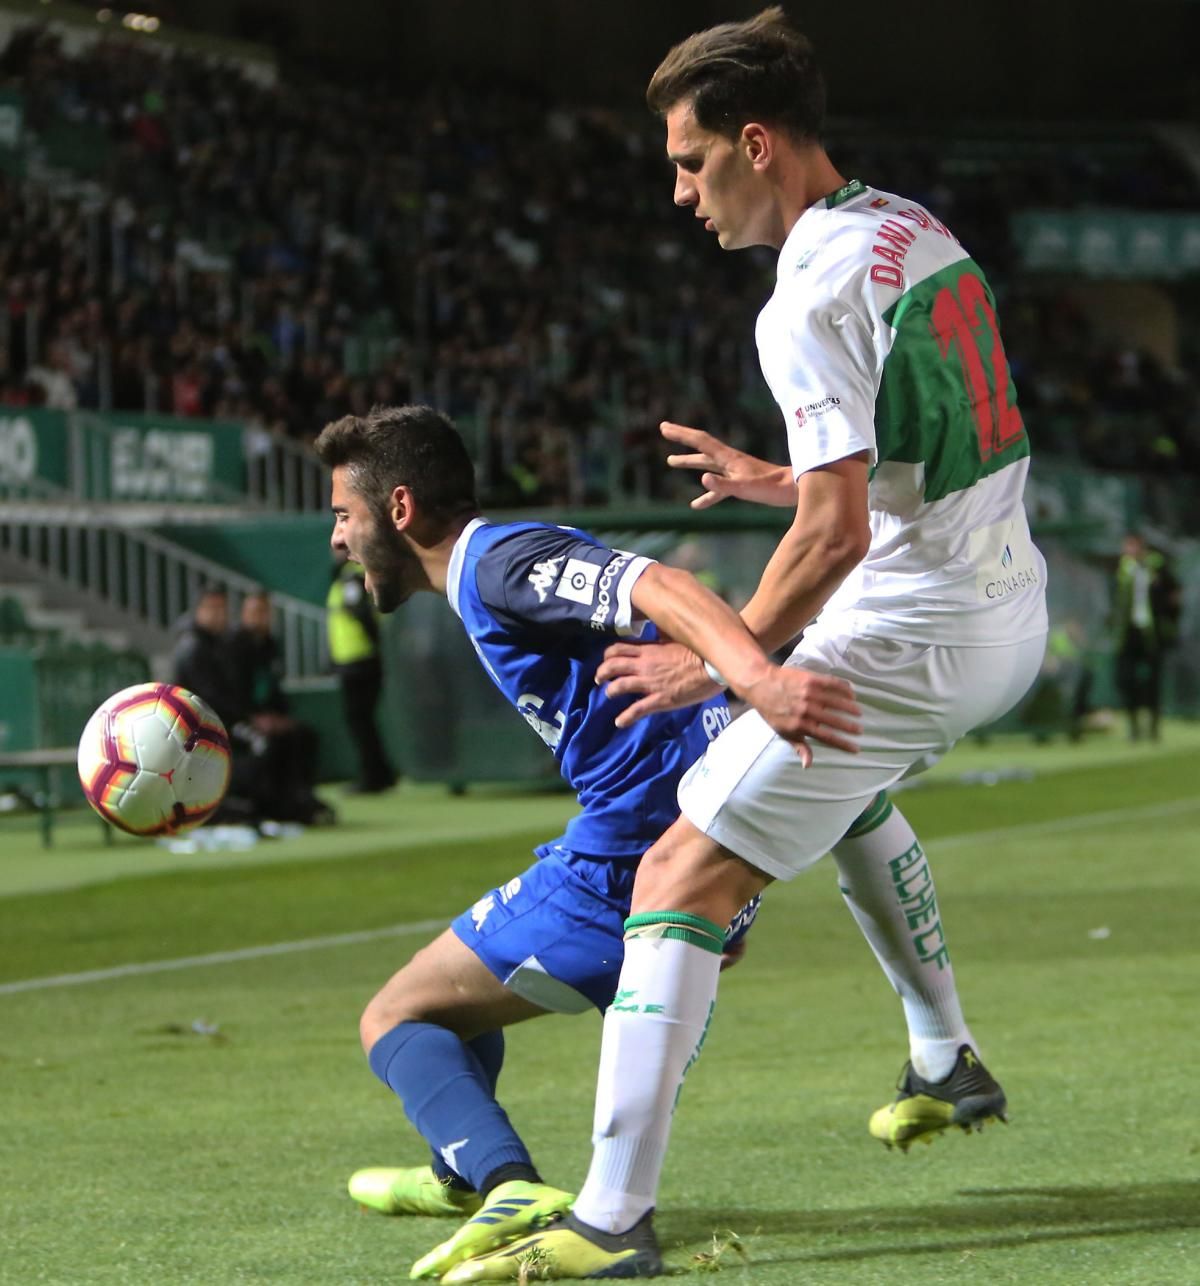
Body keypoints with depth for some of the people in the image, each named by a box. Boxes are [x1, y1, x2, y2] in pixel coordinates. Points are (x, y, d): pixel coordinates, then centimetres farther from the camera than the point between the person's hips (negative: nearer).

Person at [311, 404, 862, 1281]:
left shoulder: (496, 562, -10)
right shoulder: (501, 564, 21)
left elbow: (656, 587, -27)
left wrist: (760, 680, -47)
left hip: (624, 871, -10)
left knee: (395, 1022, -1)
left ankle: (513, 1190, -25)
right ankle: (462, 1175, 44)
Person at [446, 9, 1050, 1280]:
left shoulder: (811, 299, -20)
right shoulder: (918, 232, 8)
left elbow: (839, 533, -24)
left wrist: (716, 662, -14)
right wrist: (784, 480, 22)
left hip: (908, 638, -10)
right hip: (1008, 611, 10)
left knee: (682, 878, -11)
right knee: (838, 783, 38)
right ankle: (947, 1065, 45)